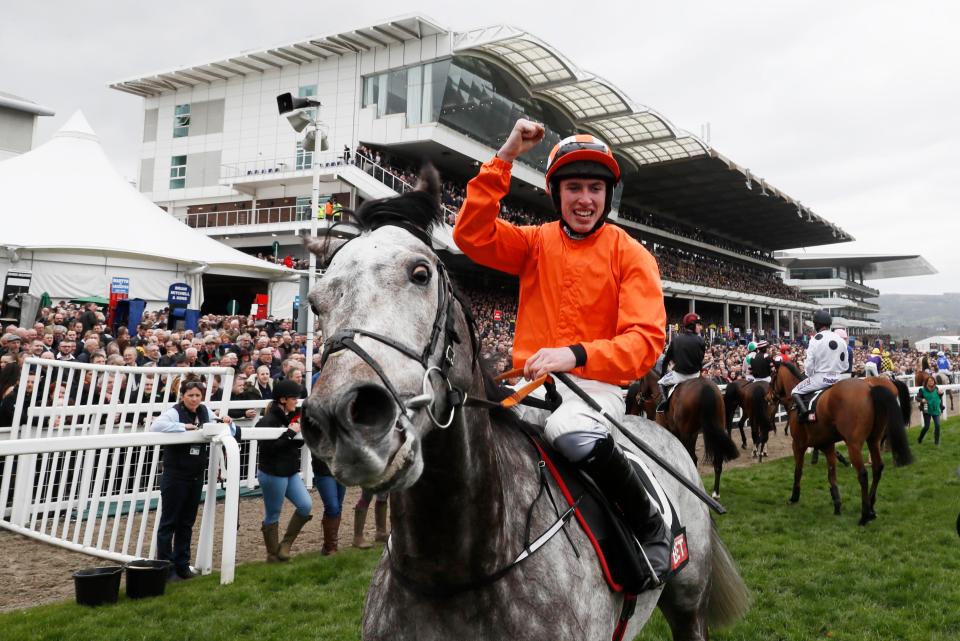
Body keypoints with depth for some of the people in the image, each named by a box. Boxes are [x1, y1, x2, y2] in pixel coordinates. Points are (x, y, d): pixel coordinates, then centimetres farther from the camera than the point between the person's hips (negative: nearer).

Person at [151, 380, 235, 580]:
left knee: (187, 522, 12)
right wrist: (183, 426, -27)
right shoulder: (174, 413, -11)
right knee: (169, 522, 2)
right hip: (175, 476, -6)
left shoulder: (206, 413, 8)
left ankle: (181, 564, 22)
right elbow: (156, 426, -31)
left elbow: (230, 433, 17)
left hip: (196, 477, 6)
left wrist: (227, 423, -4)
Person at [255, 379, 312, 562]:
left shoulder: (290, 416, 7)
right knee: (273, 515, 5)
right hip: (272, 474, -8)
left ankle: (285, 544, 15)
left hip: (290, 472, 8)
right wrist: (290, 433, -24)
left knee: (306, 506, 1)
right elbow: (269, 447, -28)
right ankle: (273, 555, 19)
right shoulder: (269, 420, -17)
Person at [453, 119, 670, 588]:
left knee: (572, 432, -37)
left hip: (596, 384, -4)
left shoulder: (631, 255, 0)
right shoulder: (535, 243, 10)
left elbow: (645, 340, -12)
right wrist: (505, 157, -10)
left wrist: (576, 354, -29)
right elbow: (471, 235, -6)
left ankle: (650, 525, -11)